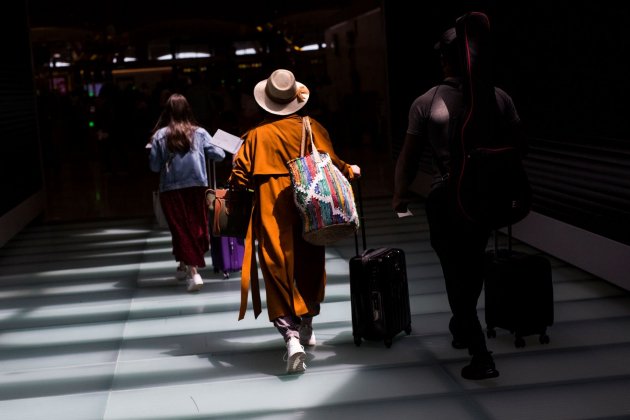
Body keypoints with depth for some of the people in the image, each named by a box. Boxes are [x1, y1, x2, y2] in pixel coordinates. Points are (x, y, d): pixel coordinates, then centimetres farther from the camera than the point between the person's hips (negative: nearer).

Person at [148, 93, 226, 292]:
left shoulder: (159, 136, -4)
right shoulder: (199, 133, -2)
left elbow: (155, 166, -3)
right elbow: (219, 154, -1)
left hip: (171, 189, -1)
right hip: (197, 187, 1)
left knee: (181, 229, 4)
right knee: (196, 227, 16)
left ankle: (193, 272, -9)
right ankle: (185, 266, 30)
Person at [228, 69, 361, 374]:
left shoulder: (258, 135, -5)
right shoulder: (312, 128, -3)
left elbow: (240, 176, -5)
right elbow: (329, 162, -5)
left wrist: (233, 187, 17)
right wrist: (349, 171, 15)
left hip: (272, 215, -2)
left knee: (279, 273, -2)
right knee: (308, 267, 19)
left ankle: (291, 337, -20)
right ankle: (306, 328, 34)